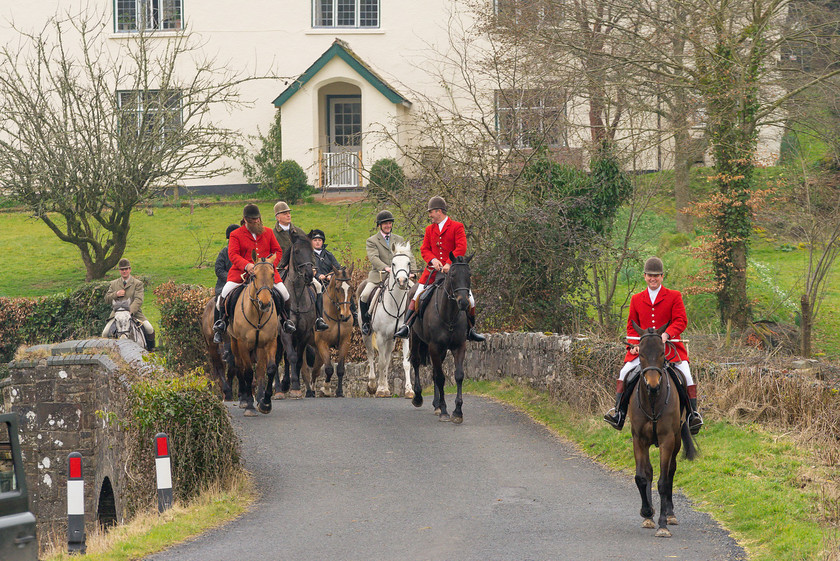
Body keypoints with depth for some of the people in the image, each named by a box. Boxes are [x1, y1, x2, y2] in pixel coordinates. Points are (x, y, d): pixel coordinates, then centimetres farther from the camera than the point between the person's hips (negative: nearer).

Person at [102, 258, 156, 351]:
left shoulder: (137, 283, 4)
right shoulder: (113, 284, 16)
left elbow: (138, 300, -9)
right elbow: (107, 300, 12)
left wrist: (130, 312, -25)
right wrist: (116, 294, -9)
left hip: (134, 313, -2)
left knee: (149, 330, -20)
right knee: (105, 333, -16)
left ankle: (150, 347, 6)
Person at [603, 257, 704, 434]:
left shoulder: (674, 297, 5)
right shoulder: (636, 299, 14)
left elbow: (681, 321, -3)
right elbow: (631, 326, 18)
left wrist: (667, 334, -22)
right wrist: (633, 345, 0)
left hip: (669, 346, -2)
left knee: (685, 373, -20)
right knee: (624, 373, -16)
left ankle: (693, 414, -11)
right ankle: (619, 412, -8)